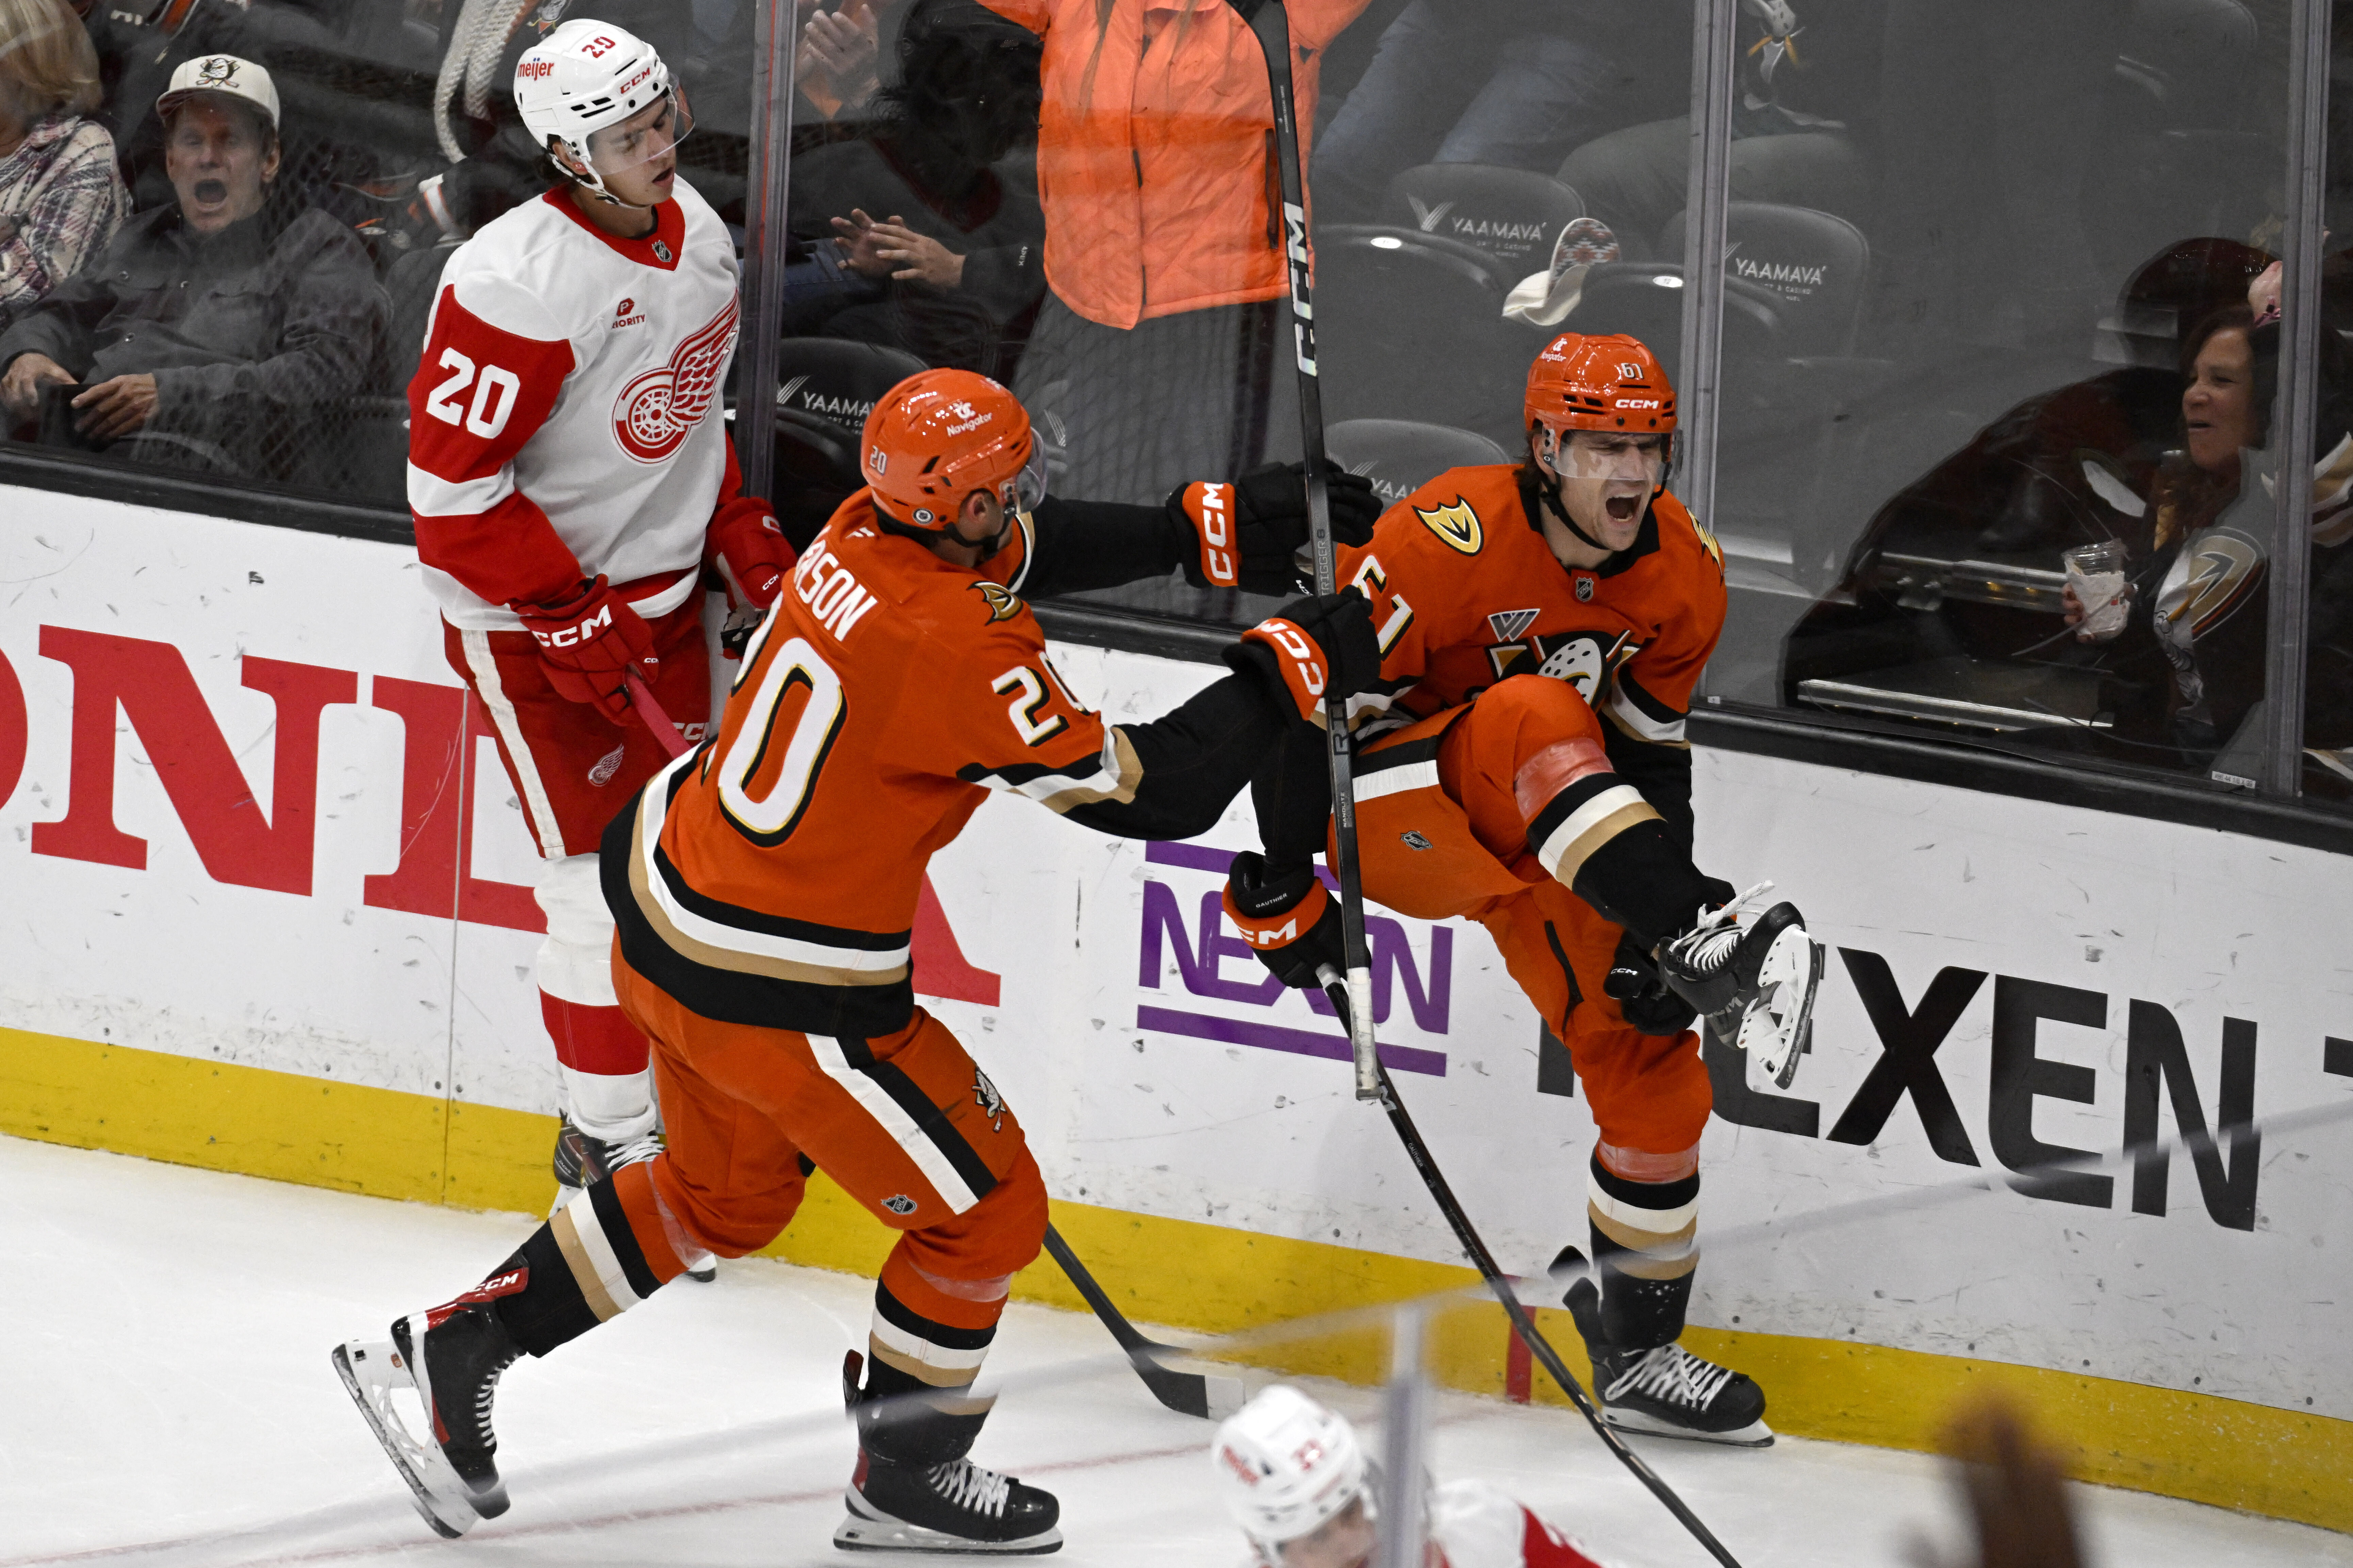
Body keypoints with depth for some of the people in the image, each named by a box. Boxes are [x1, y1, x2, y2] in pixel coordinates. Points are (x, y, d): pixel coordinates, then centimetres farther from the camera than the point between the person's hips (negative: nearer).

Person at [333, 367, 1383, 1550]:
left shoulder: (868, 530, -4)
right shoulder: (960, 653, -28)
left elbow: (1019, 549, 17)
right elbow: (1148, 794, -21)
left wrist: (1211, 528, 12)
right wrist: (1290, 667, -13)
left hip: (665, 895, 9)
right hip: (780, 995, -9)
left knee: (726, 1194, 30)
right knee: (986, 1214, 10)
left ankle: (448, 1352, 32)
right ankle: (904, 1480, 28)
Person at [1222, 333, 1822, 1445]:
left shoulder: (1682, 574, -5)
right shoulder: (1450, 541, -25)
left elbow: (1649, 754, 3)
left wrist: (1661, 910, -9)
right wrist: (1280, 885, -19)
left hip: (1537, 847, 6)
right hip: (1392, 802, -6)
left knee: (1653, 1071, -3)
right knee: (1536, 716, -37)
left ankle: (1638, 1351, 11)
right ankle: (1707, 946, -46)